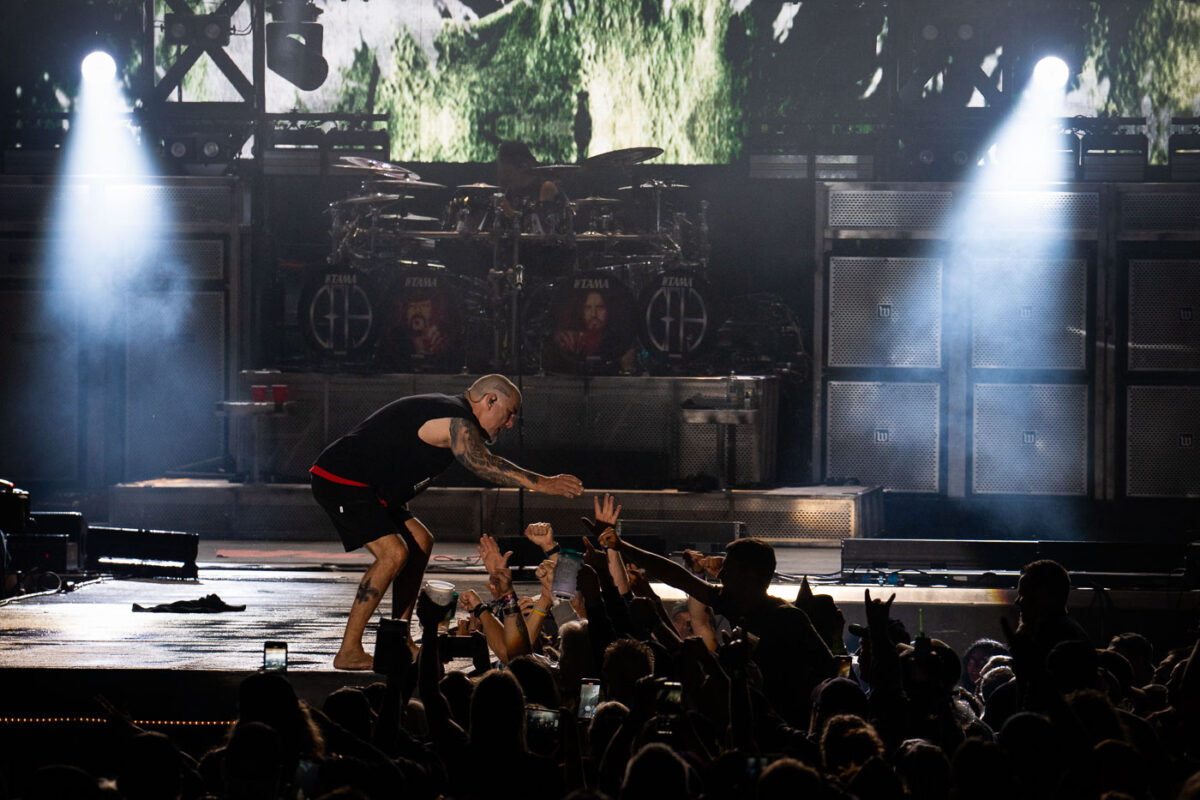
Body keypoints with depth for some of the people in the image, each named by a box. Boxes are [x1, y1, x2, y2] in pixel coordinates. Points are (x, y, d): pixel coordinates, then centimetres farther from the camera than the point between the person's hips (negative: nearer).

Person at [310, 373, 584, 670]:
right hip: (342, 481, -11)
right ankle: (349, 652, -19)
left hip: (362, 485, 11)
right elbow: (482, 464, -34)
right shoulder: (457, 420, -19)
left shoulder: (451, 412, 17)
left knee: (420, 541, 14)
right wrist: (541, 483, -38)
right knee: (393, 553, -21)